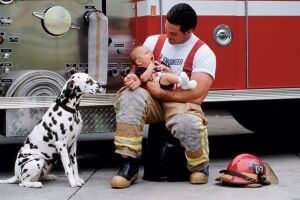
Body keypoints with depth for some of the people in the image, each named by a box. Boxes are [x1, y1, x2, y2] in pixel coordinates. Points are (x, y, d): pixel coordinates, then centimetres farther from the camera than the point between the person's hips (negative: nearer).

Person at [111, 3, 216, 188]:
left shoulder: (203, 53, -6)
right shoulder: (153, 41, 8)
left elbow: (197, 96, -15)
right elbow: (138, 71, 11)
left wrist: (161, 93, -17)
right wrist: (134, 79, -15)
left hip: (180, 104, -3)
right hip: (151, 103, 4)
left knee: (188, 122, -39)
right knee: (131, 95, -31)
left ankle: (200, 167, -5)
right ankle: (129, 163, -28)